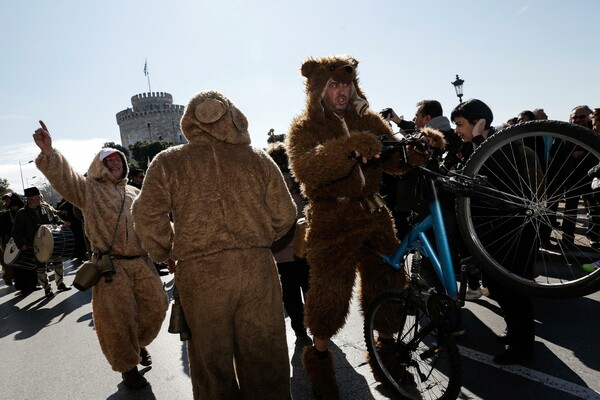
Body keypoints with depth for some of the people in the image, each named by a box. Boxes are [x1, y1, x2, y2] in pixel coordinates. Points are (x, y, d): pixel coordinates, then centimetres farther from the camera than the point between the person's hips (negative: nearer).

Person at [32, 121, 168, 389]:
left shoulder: (135, 193, 19)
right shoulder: (89, 189, 4)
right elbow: (63, 177, -14)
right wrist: (48, 153, -32)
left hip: (142, 262, 5)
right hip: (110, 265, -4)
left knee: (155, 306, 10)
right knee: (117, 318, -1)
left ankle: (139, 343, 39)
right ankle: (128, 366, 21)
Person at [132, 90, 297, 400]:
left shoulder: (167, 162, 3)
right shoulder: (259, 159, 6)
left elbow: (147, 217, -4)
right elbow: (284, 215, 5)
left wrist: (166, 254, 11)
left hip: (199, 273, -1)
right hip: (258, 267, 2)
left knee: (213, 364, 14)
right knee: (264, 360, 14)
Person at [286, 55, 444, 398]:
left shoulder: (368, 120, 11)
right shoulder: (304, 128, -3)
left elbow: (394, 159, 4)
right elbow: (306, 169, -24)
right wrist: (349, 147, -39)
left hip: (374, 215, 5)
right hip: (333, 221, -4)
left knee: (388, 286, 11)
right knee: (329, 294, 0)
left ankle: (386, 350, 35)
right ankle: (320, 357, 27)